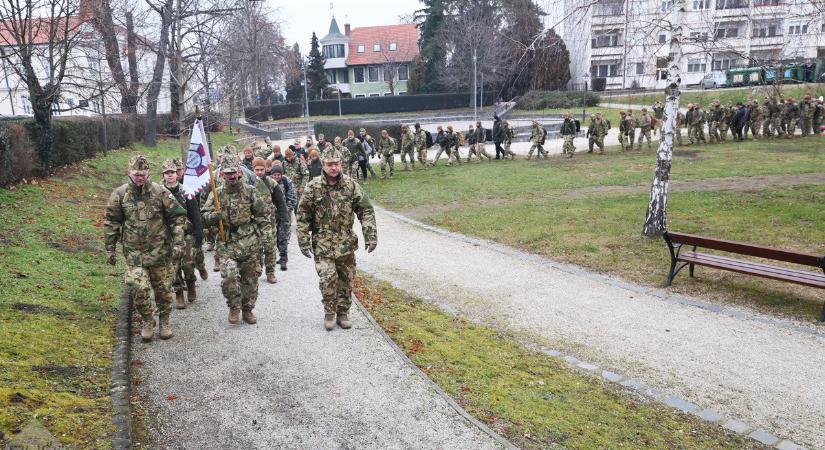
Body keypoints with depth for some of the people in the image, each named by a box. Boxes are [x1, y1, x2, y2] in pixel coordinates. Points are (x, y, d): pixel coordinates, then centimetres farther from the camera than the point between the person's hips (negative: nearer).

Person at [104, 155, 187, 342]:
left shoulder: (160, 192, -7)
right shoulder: (120, 195, -3)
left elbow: (177, 216, -3)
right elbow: (111, 222, 6)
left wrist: (178, 242, -10)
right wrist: (110, 249, 6)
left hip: (159, 250, 0)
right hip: (134, 251, 0)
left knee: (163, 288, 9)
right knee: (138, 287, -11)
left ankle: (164, 321, 29)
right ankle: (148, 321, 12)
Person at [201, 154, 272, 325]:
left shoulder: (250, 191, 1)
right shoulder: (217, 194, 3)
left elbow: (262, 216, 4)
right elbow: (204, 216, 4)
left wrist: (266, 235, -5)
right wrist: (215, 216, -17)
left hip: (250, 243, 1)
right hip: (228, 244, 0)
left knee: (250, 279, 9)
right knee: (229, 275, -18)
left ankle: (247, 309, 28)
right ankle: (234, 307, 6)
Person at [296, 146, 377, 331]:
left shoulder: (351, 185, -3)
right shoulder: (313, 187, -7)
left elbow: (366, 210, -1)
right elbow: (303, 216, -3)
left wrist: (370, 235, -9)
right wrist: (304, 241, -6)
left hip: (346, 243, 2)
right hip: (323, 244, -2)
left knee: (346, 280, 9)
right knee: (327, 278, -14)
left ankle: (343, 313, 27)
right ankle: (329, 313, 8)